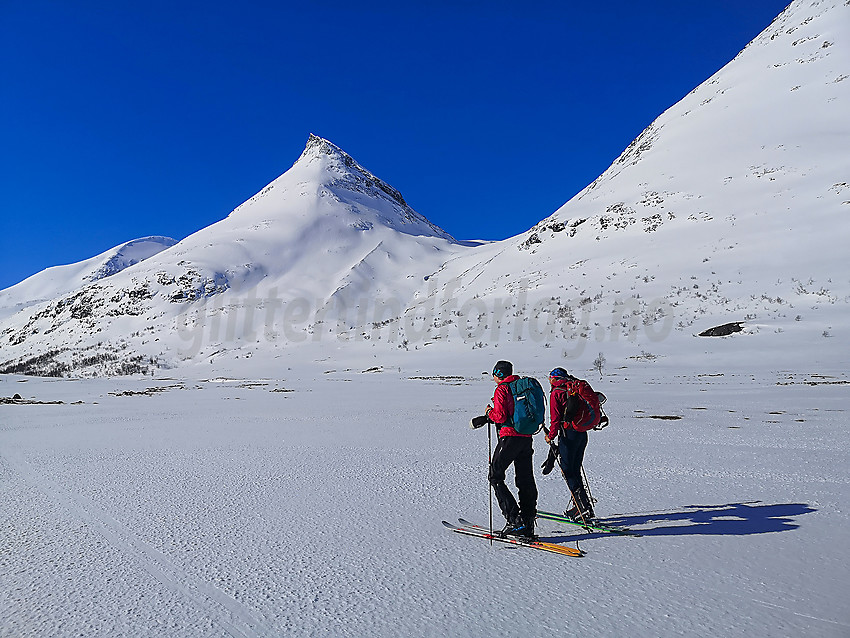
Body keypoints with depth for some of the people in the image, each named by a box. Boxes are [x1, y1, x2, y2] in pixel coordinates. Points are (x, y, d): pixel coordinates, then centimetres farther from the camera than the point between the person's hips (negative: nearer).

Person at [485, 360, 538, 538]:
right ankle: (527, 525, 13)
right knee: (525, 481, 11)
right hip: (526, 438, 8)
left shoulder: (501, 389, -7)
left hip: (510, 437, -8)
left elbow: (500, 416, -17)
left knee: (495, 477, 1)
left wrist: (489, 412, 4)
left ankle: (515, 520, -8)